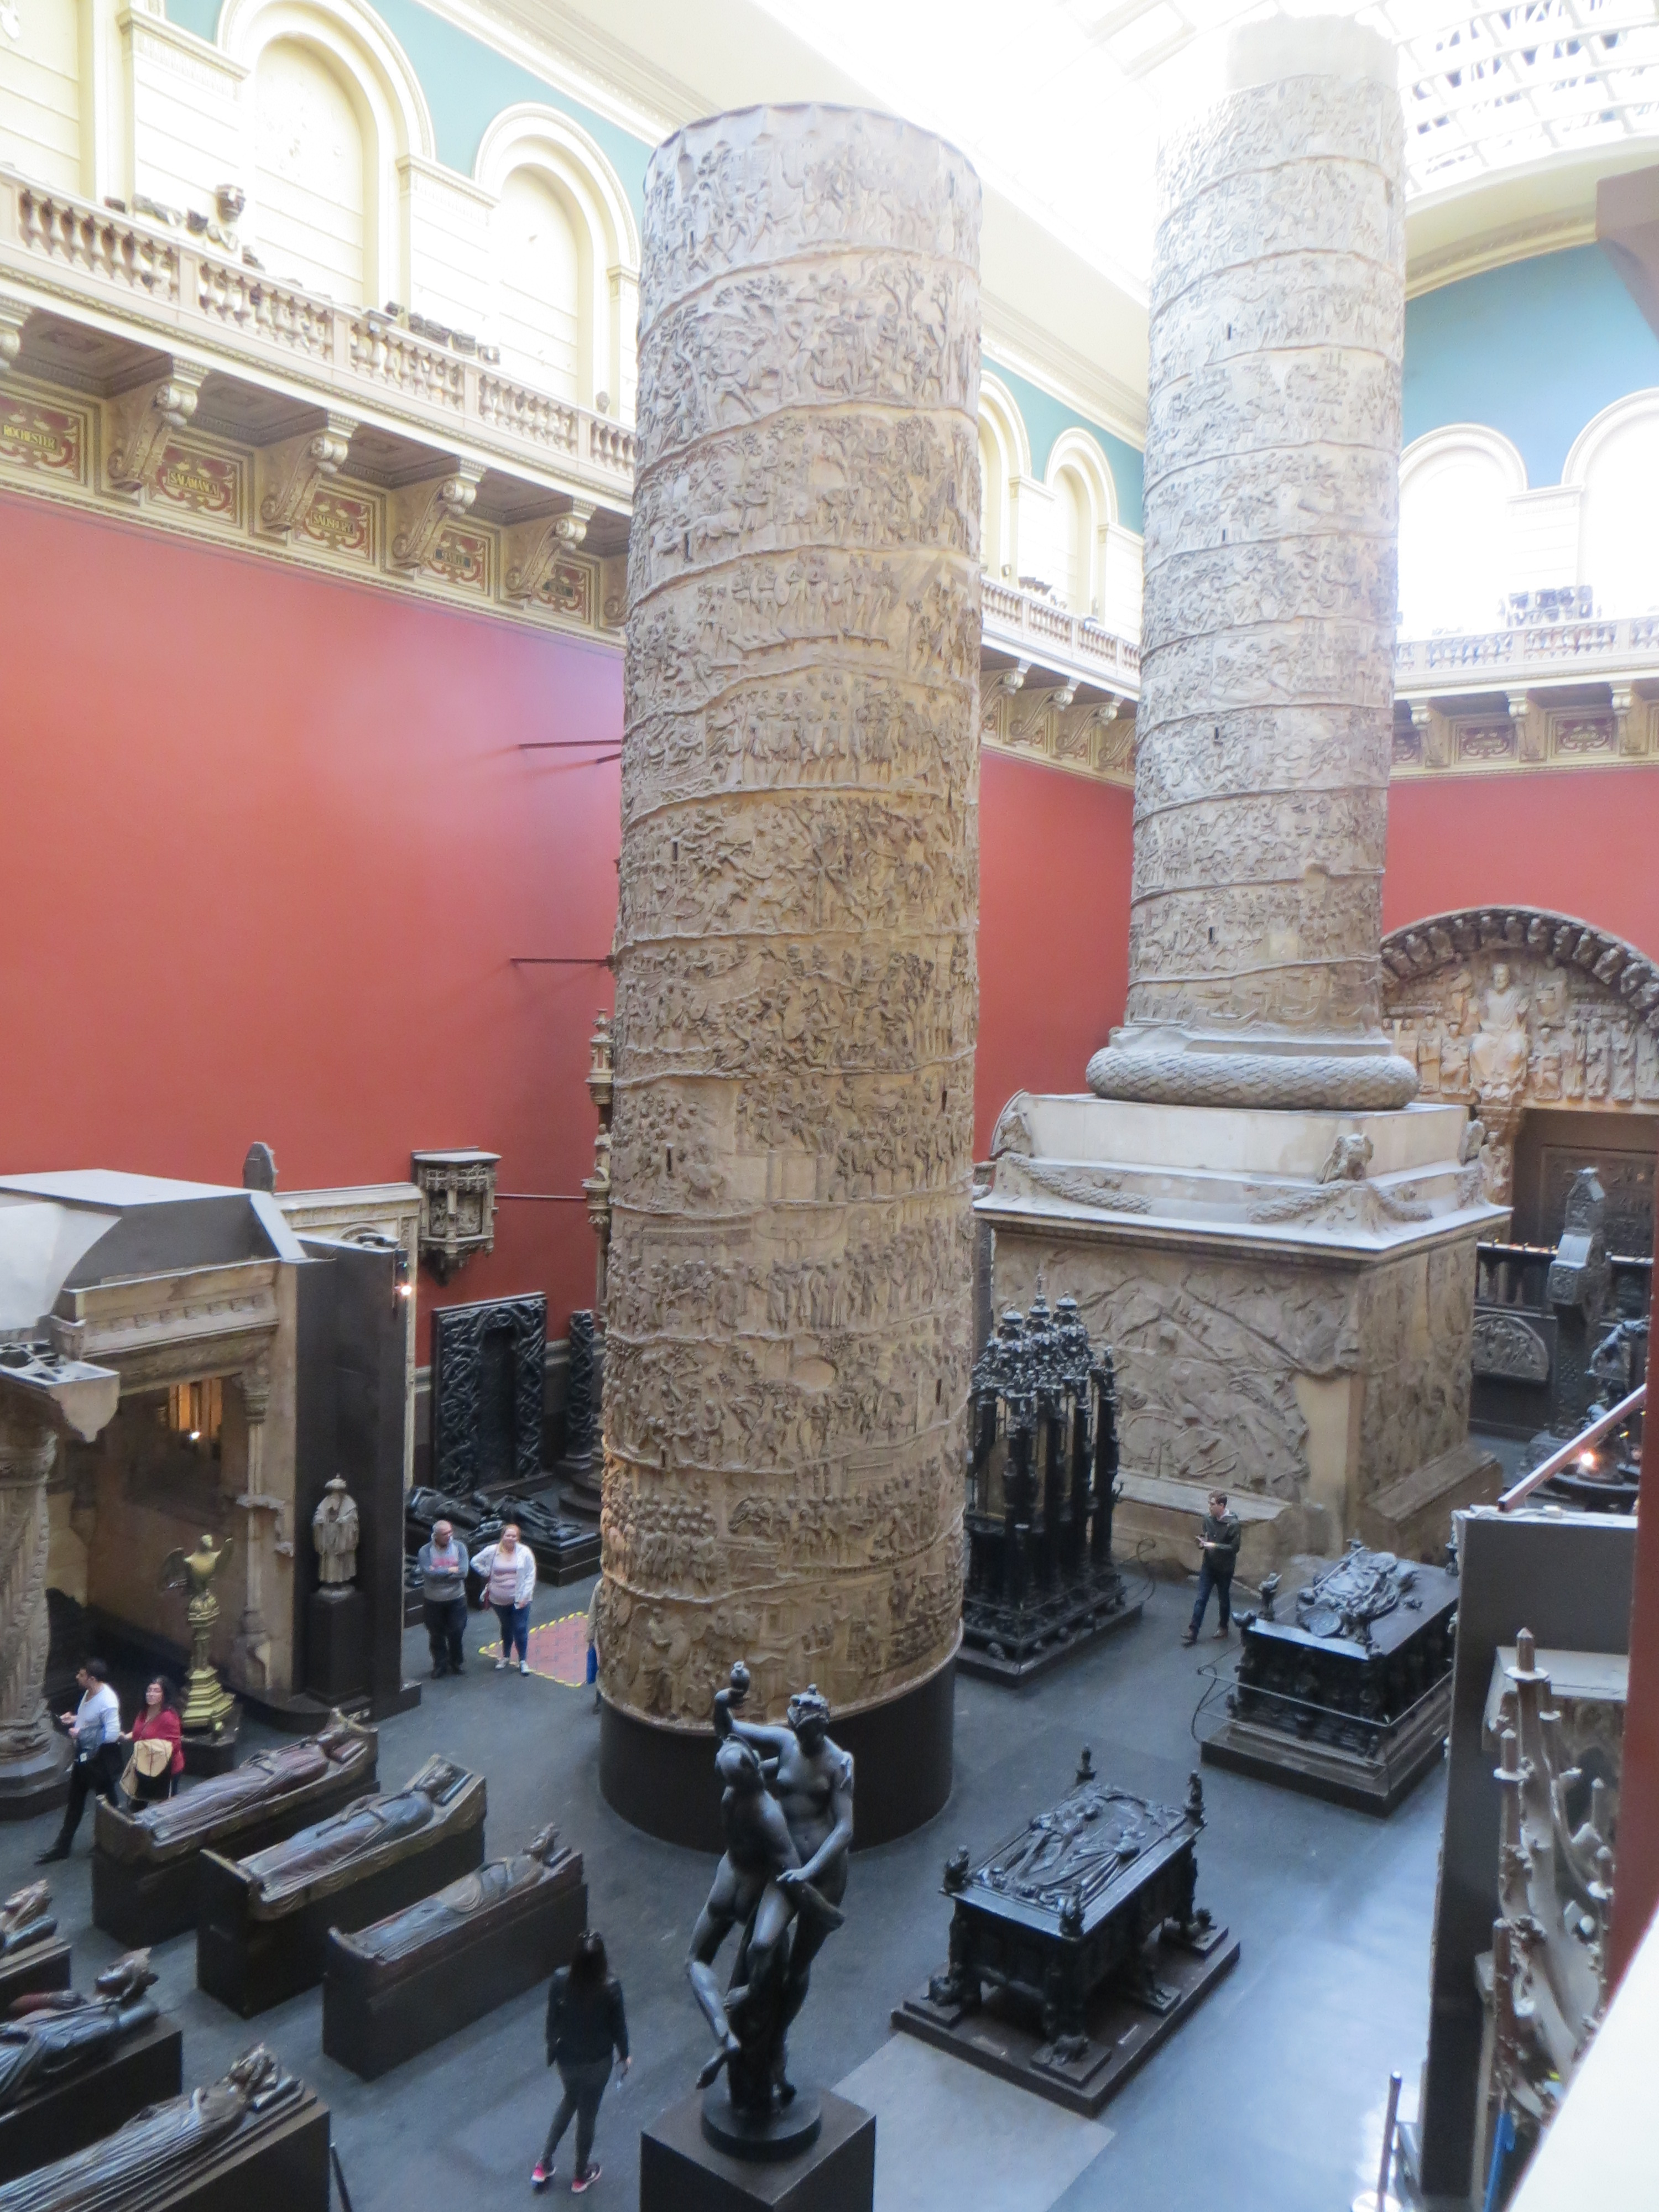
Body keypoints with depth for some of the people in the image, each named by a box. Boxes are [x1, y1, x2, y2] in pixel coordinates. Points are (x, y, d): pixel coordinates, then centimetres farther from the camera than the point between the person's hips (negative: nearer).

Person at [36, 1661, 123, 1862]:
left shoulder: (107, 1702, -30)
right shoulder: (89, 1692, -2)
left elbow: (113, 1734, -33)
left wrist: (82, 1733, -26)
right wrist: (75, 1718, -1)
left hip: (101, 1758, -9)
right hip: (84, 1755, 9)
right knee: (75, 1801, 20)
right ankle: (62, 1847, 33)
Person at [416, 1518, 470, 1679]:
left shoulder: (459, 1548, -7)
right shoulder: (425, 1551, -11)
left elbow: (463, 1572, -17)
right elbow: (428, 1573, -24)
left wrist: (439, 1573, -20)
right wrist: (450, 1570, -18)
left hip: (456, 1599, 1)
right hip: (433, 1601, -1)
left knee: (457, 1633, 9)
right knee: (436, 1635, 11)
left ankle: (457, 1663, 29)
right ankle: (440, 1665, 27)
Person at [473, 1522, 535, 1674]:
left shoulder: (525, 1552, -10)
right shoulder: (492, 1551, -7)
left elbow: (531, 1576, -7)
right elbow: (475, 1562, 6)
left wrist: (525, 1596, -12)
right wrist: (487, 1575, -2)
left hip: (519, 1599, -2)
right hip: (499, 1599, 2)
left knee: (521, 1630, -2)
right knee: (506, 1628, 19)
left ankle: (523, 1660, 12)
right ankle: (506, 1657, 37)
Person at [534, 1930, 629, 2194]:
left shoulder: (561, 1980, -25)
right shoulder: (610, 1988, -30)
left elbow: (552, 2019, -8)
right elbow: (618, 2025, -14)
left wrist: (552, 2046, 12)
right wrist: (624, 2055, 5)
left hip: (566, 2056, 2)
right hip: (597, 2061, -2)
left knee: (569, 2100, 32)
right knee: (587, 2115, 22)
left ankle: (544, 2165, 39)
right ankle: (581, 2176, 42)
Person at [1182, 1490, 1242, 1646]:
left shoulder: (1232, 1524, -23)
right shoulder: (1208, 1518, -6)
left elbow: (1234, 1548, -21)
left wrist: (1214, 1546, -27)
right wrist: (1202, 1542, -11)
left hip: (1224, 1569, -4)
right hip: (1208, 1565, 4)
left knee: (1224, 1599, 16)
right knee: (1201, 1599, 5)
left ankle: (1224, 1627, 38)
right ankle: (1193, 1632, 9)